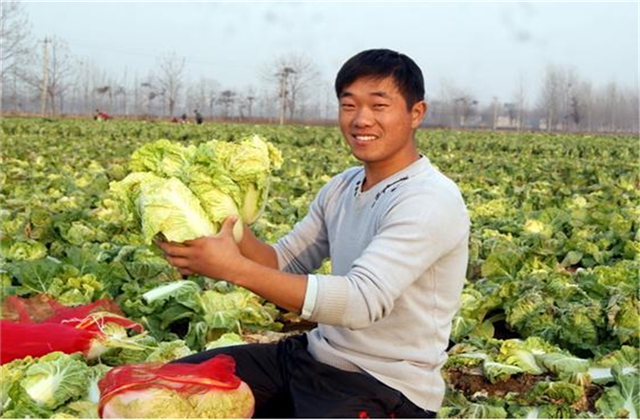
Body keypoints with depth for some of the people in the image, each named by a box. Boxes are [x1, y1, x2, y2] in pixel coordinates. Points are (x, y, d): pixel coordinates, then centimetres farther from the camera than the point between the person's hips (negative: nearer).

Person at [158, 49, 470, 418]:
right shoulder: (341, 188, 7)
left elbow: (362, 301, -30)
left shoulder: (432, 200, -20)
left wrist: (235, 268, -32)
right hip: (315, 356, 8)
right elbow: (284, 265, 8)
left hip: (387, 389, -8)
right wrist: (232, 228, -12)